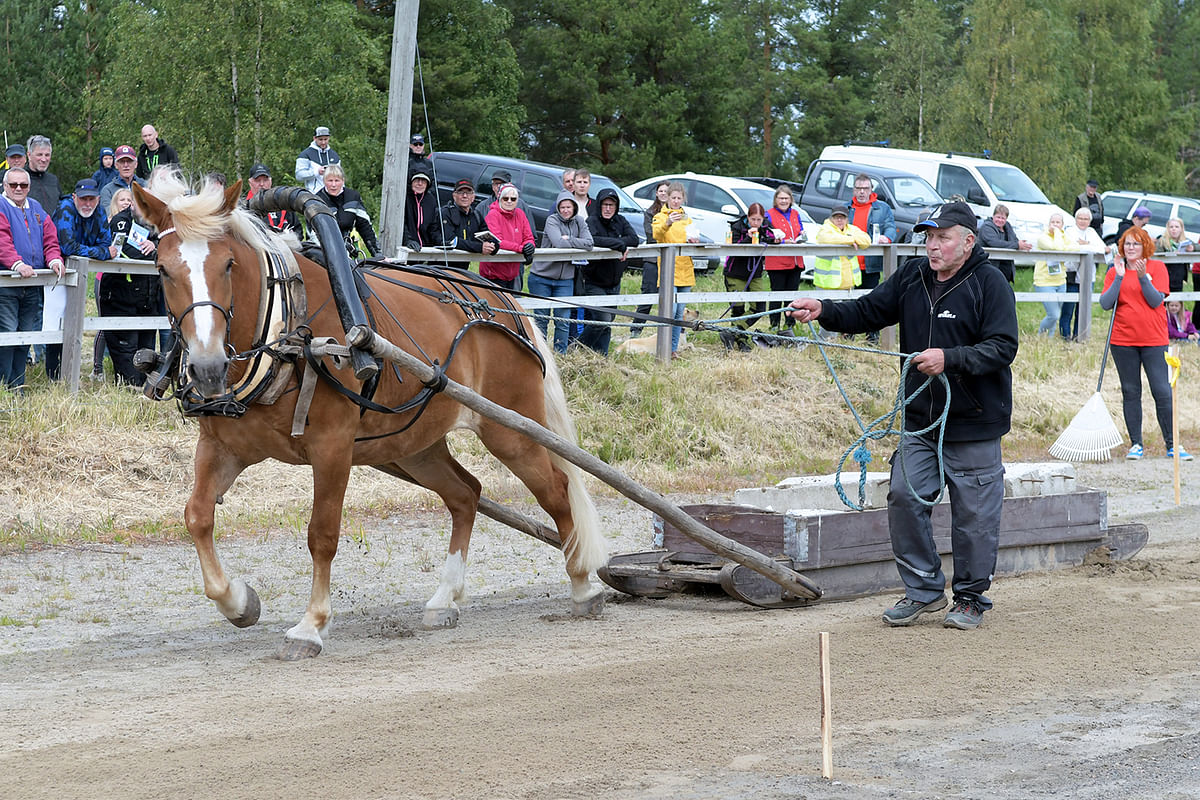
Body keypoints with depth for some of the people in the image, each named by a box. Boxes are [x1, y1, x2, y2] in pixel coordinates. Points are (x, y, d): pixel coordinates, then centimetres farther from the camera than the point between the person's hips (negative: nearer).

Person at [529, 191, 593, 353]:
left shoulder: (579, 223, 6)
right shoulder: (552, 220, -8)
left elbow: (589, 244, -8)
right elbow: (558, 243, -23)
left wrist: (568, 240, -14)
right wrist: (576, 243, -9)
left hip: (565, 279, 3)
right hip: (541, 277, -3)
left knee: (563, 319, 1)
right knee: (541, 318, 3)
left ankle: (560, 353, 10)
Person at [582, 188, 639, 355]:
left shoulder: (621, 222, 7)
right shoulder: (592, 221, -10)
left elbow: (634, 239, -9)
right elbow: (592, 240, -30)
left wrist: (608, 243, -20)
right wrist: (619, 244, -27)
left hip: (614, 283, 6)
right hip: (593, 283, -6)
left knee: (607, 323, 9)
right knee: (602, 319, -16)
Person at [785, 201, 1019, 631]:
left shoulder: (990, 284, -9)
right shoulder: (912, 277, 8)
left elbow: (1003, 348, -15)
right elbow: (866, 312, 7)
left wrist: (949, 359, -25)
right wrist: (823, 310, -11)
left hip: (975, 424, -5)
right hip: (920, 419, 5)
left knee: (973, 514, 3)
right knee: (904, 497, 1)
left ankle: (971, 598, 18)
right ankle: (923, 589, 15)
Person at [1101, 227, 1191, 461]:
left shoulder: (1157, 267, 2)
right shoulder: (1114, 271, 7)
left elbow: (1156, 301, -8)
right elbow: (1105, 304, -4)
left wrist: (1142, 277, -19)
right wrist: (1120, 277, -12)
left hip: (1154, 339, -2)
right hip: (1123, 340, 2)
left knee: (1163, 391, -5)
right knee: (1130, 393, 5)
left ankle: (1173, 445, 1)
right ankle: (1136, 445, 13)